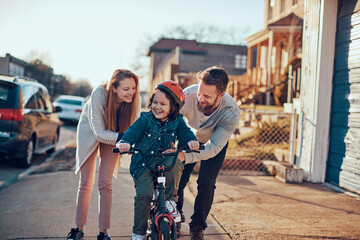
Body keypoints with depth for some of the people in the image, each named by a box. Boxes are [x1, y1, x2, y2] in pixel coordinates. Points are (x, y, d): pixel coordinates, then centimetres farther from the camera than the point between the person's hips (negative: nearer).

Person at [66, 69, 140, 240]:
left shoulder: (134, 100, -28)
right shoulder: (99, 94, -35)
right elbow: (99, 133, -32)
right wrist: (123, 138, -42)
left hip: (112, 134, 1)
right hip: (90, 131, -1)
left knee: (105, 184, -4)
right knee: (86, 183, 3)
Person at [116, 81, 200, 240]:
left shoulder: (177, 121, 5)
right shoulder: (145, 119, -2)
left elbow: (185, 132, -7)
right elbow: (133, 131, -15)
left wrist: (191, 141, -32)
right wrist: (125, 142, -37)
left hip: (165, 158, 1)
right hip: (143, 164, -1)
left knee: (174, 163, -34)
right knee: (144, 194, -17)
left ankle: (170, 199, -11)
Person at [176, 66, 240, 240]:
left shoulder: (231, 113, -36)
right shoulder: (187, 95, -35)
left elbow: (213, 148, -38)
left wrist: (184, 156, -53)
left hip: (214, 144, -1)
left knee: (206, 183, -15)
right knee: (176, 181, -6)